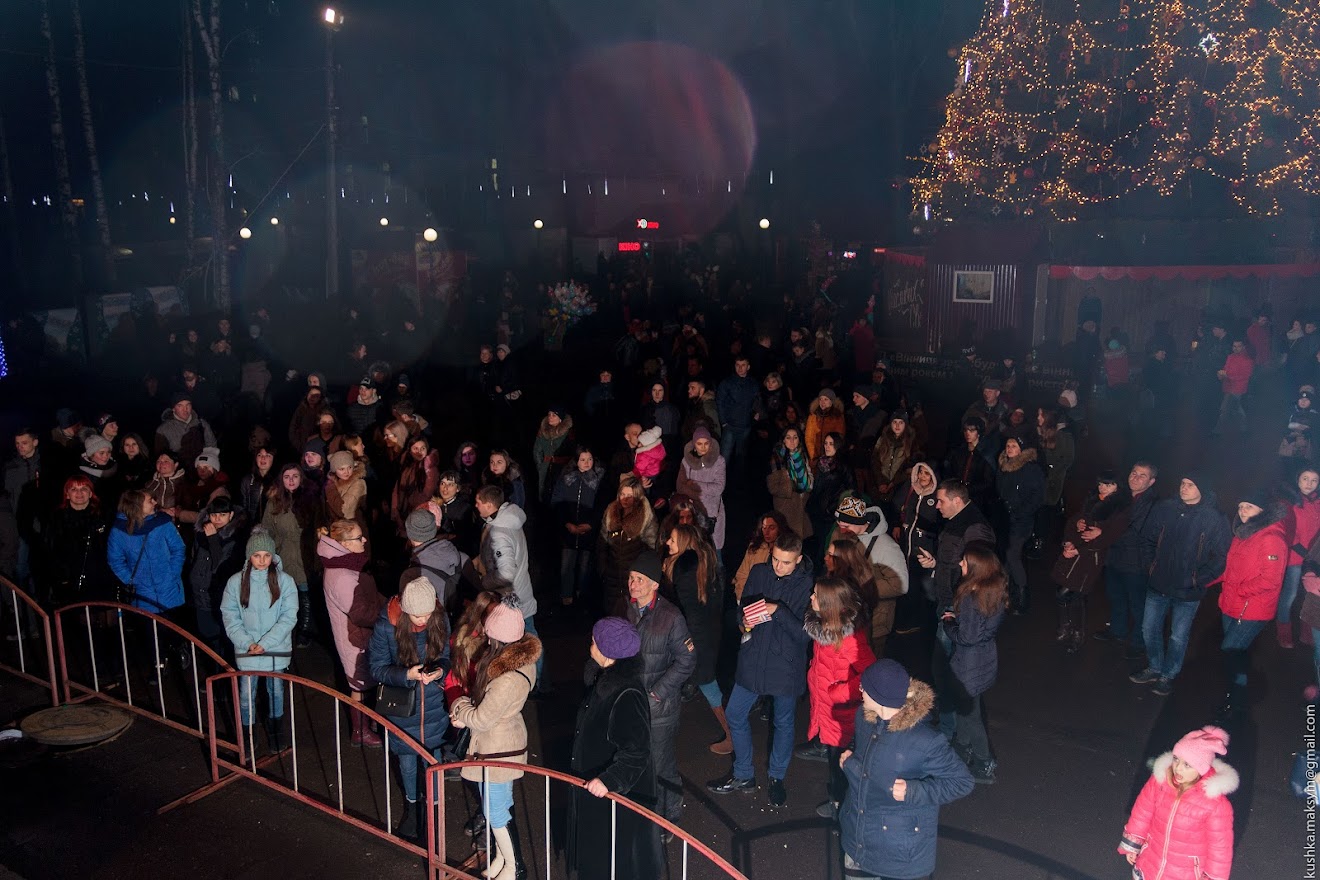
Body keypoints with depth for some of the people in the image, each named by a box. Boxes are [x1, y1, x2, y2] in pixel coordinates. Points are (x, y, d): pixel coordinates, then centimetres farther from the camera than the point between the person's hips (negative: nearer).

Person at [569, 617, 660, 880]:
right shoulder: (603, 679, -1)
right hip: (594, 783, 9)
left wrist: (609, 780, -42)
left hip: (621, 792, -9)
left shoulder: (628, 697, -31)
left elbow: (636, 752, -32)